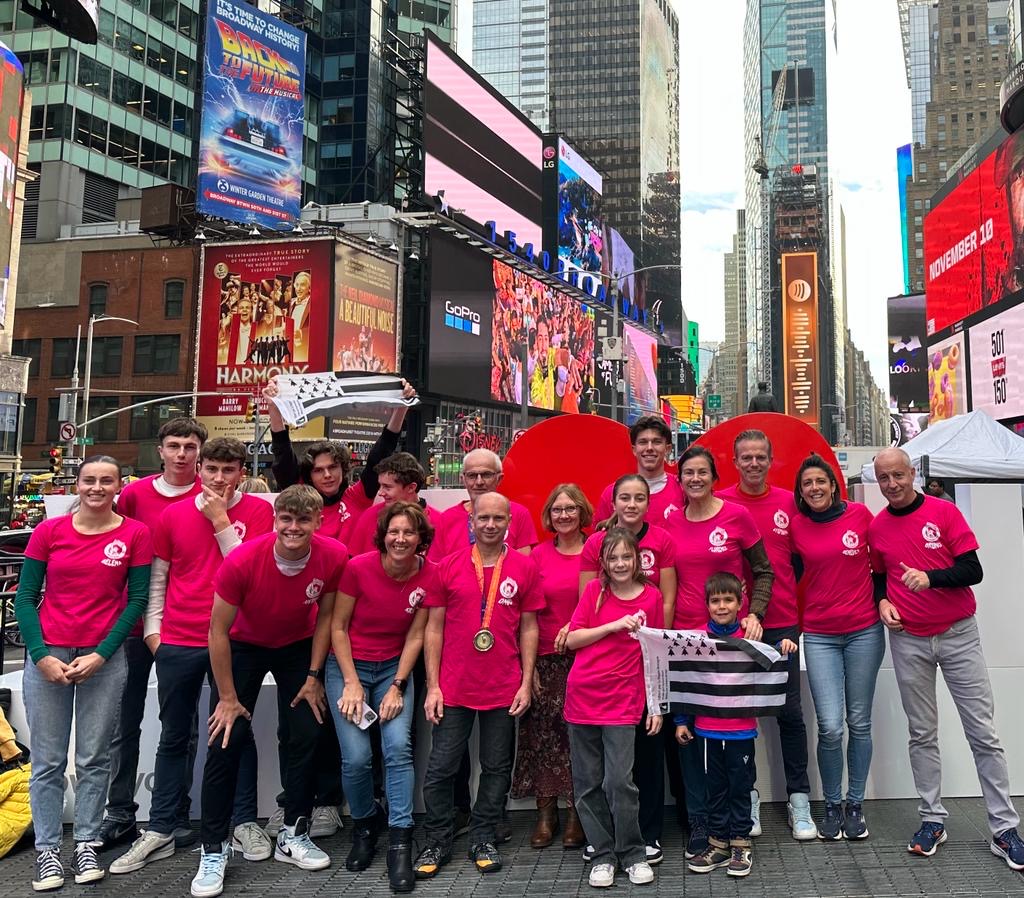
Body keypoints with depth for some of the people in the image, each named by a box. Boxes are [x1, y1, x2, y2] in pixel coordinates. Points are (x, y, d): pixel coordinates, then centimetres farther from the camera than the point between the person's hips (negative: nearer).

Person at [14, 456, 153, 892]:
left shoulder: (135, 534, -1)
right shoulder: (49, 531, 2)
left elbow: (137, 599, 0)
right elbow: (25, 598, 4)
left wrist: (101, 654, -7)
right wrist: (41, 656, -6)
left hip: (104, 658, -1)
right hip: (48, 656, 1)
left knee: (94, 759, 7)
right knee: (48, 761, 5)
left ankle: (86, 845, 21)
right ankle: (47, 851, 18)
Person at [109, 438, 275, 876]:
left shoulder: (258, 511, -1)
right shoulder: (172, 514, 6)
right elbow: (157, 578, 12)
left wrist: (220, 519, -12)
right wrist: (153, 629, 6)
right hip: (177, 643, 2)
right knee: (173, 737, 12)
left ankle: (245, 823, 21)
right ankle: (159, 832, 22)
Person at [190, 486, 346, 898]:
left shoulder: (334, 557, -25)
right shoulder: (241, 561, -32)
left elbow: (325, 615, -7)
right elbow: (218, 631, -20)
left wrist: (313, 675, -6)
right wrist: (228, 698, -14)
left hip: (298, 647, 2)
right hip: (243, 646, -2)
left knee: (308, 736, -1)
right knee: (226, 741, -7)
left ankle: (293, 835, 19)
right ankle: (214, 849, 8)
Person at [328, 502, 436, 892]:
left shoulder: (429, 576, -10)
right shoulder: (358, 567, -17)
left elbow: (415, 635, -3)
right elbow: (338, 627, -8)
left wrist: (397, 686, -9)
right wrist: (352, 683, -11)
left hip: (395, 668, 2)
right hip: (348, 666, -1)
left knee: (399, 747, -17)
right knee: (357, 757, -11)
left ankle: (400, 845, -5)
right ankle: (364, 825, 19)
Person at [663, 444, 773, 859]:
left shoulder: (737, 515, -3)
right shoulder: (671, 522, 5)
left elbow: (763, 571, 3)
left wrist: (754, 614, -9)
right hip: (683, 635, 3)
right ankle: (698, 821, 17)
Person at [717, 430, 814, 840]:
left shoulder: (789, 502, 4)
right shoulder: (720, 502, -1)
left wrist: (802, 609, 4)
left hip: (783, 623, 1)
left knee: (790, 710, 7)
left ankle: (799, 800, 20)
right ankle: (747, 798, 22)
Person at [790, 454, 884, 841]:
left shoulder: (860, 514, -2)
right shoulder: (796, 526, 0)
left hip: (864, 631, 0)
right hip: (819, 636, 0)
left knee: (859, 722, 9)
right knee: (830, 726, -5)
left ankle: (855, 804, 25)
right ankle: (832, 805, 15)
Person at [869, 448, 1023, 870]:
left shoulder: (944, 511, -6)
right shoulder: (876, 527, 3)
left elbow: (972, 570, -9)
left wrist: (930, 577, -24)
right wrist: (882, 601, -4)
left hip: (959, 634, -2)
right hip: (907, 641, 2)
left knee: (983, 733, 1)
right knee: (922, 735, 9)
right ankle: (932, 819, 20)